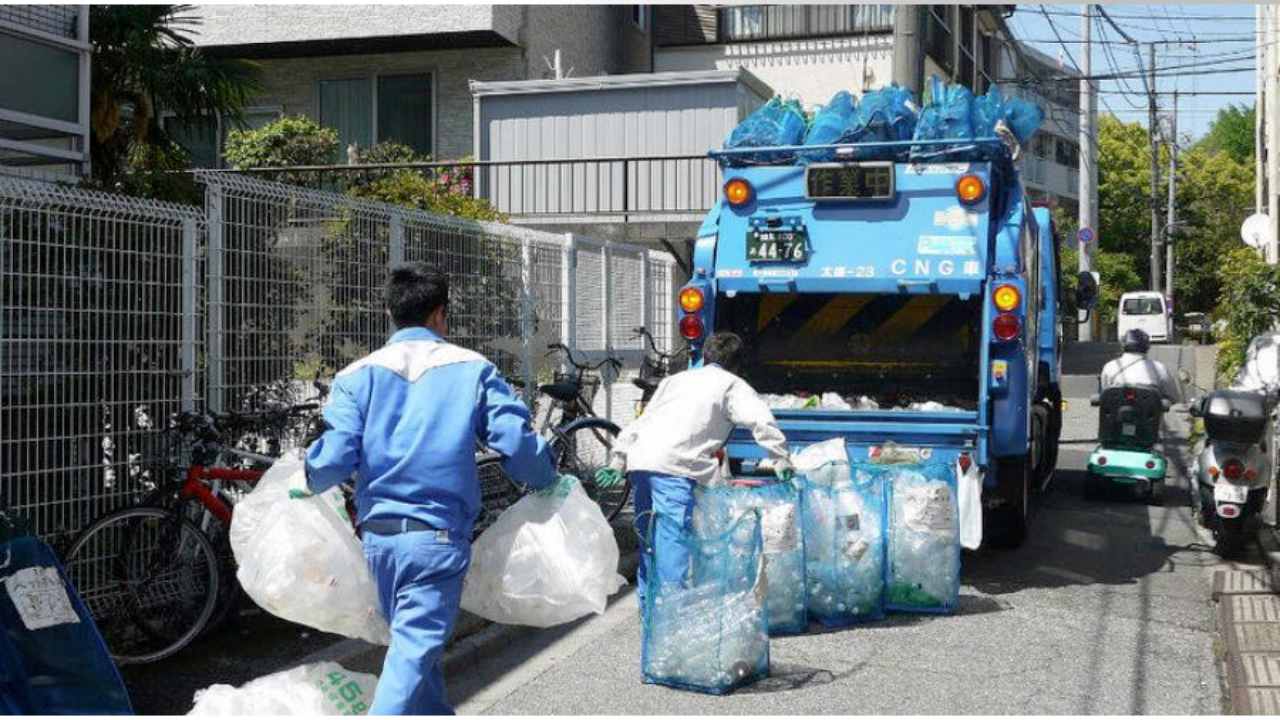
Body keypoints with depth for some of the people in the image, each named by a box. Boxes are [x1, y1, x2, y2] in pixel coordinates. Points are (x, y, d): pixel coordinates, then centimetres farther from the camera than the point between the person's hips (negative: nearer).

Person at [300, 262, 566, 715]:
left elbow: (336, 457, -8)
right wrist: (549, 483, 12)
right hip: (440, 534, -4)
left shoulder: (358, 375, 2)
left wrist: (311, 483, 14)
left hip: (379, 534, 4)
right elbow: (516, 443, -7)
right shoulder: (473, 369, -1)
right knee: (416, 647, -5)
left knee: (414, 638, 23)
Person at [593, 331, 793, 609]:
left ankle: (648, 605, 28)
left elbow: (641, 421, 28)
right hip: (673, 466, -6)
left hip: (640, 461, 7)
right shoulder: (732, 385, 14)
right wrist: (782, 461, 3)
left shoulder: (677, 379, 31)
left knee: (648, 536, 18)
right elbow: (761, 421, -2)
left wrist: (619, 460, 26)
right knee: (674, 539, -9)